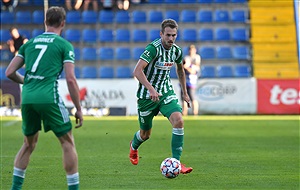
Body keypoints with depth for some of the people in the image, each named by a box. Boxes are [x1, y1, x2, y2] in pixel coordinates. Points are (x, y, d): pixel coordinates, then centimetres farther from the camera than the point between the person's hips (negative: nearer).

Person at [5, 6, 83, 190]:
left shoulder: (29, 43, 17)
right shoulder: (65, 45, 4)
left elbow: (10, 72, 14)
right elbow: (70, 79, -4)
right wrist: (79, 109, 2)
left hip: (27, 99, 5)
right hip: (49, 98, -5)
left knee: (29, 144, 21)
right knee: (68, 143, 5)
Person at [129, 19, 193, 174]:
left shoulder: (176, 51, -2)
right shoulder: (154, 48, -23)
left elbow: (180, 70, 20)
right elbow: (137, 71, -33)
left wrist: (184, 92, 23)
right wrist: (151, 89, -43)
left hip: (166, 92, 4)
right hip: (147, 95, -4)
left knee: (178, 121, -21)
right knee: (145, 134, 11)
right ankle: (133, 146, 50)